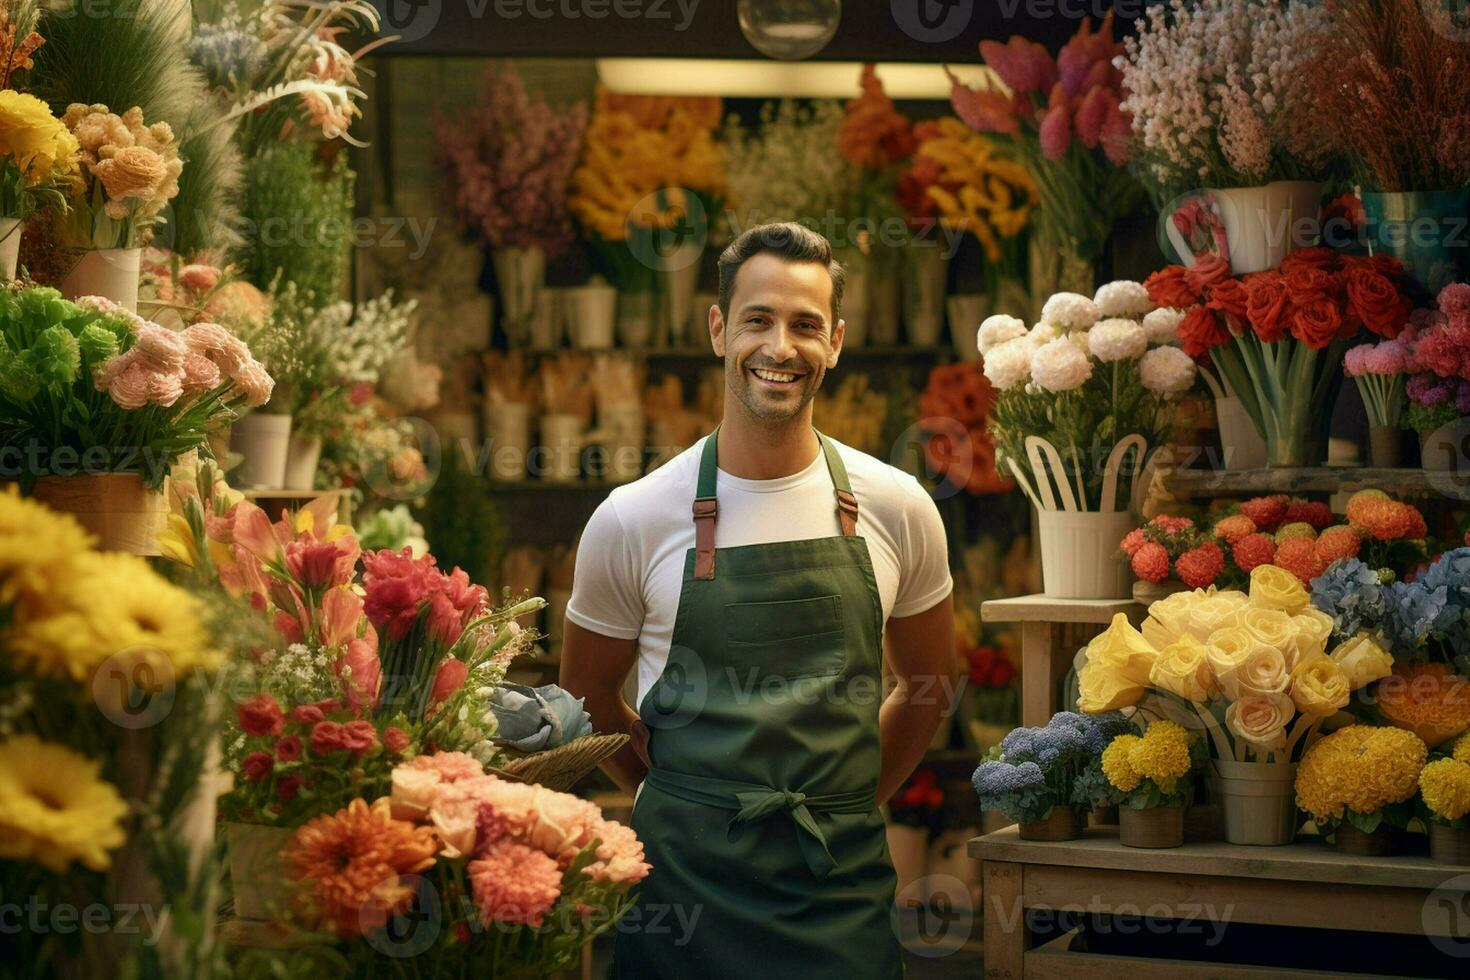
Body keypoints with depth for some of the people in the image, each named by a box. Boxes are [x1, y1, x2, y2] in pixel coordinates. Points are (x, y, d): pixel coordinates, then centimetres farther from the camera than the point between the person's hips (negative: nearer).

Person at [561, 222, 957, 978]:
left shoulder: (897, 510, 0)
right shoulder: (632, 520, -4)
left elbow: (928, 684, 13)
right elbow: (586, 692, 9)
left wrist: (845, 807, 8)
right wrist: (683, 806, 6)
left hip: (842, 884, 1)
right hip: (685, 881, -1)